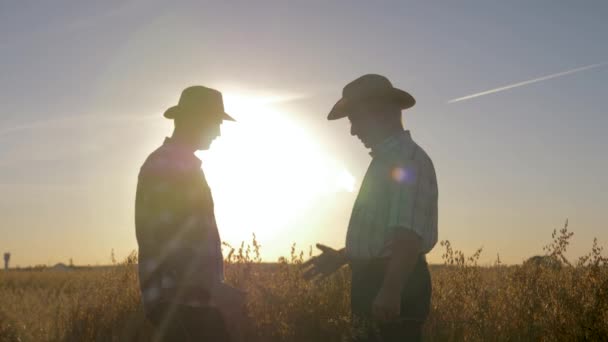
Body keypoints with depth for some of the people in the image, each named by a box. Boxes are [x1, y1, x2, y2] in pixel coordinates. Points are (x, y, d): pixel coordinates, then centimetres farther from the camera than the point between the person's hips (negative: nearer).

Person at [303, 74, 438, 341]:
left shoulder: (408, 159, -12)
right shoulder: (386, 160, 19)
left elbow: (408, 234, -23)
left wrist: (391, 289, -30)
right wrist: (343, 256, 27)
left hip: (394, 284, -10)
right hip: (376, 281, 10)